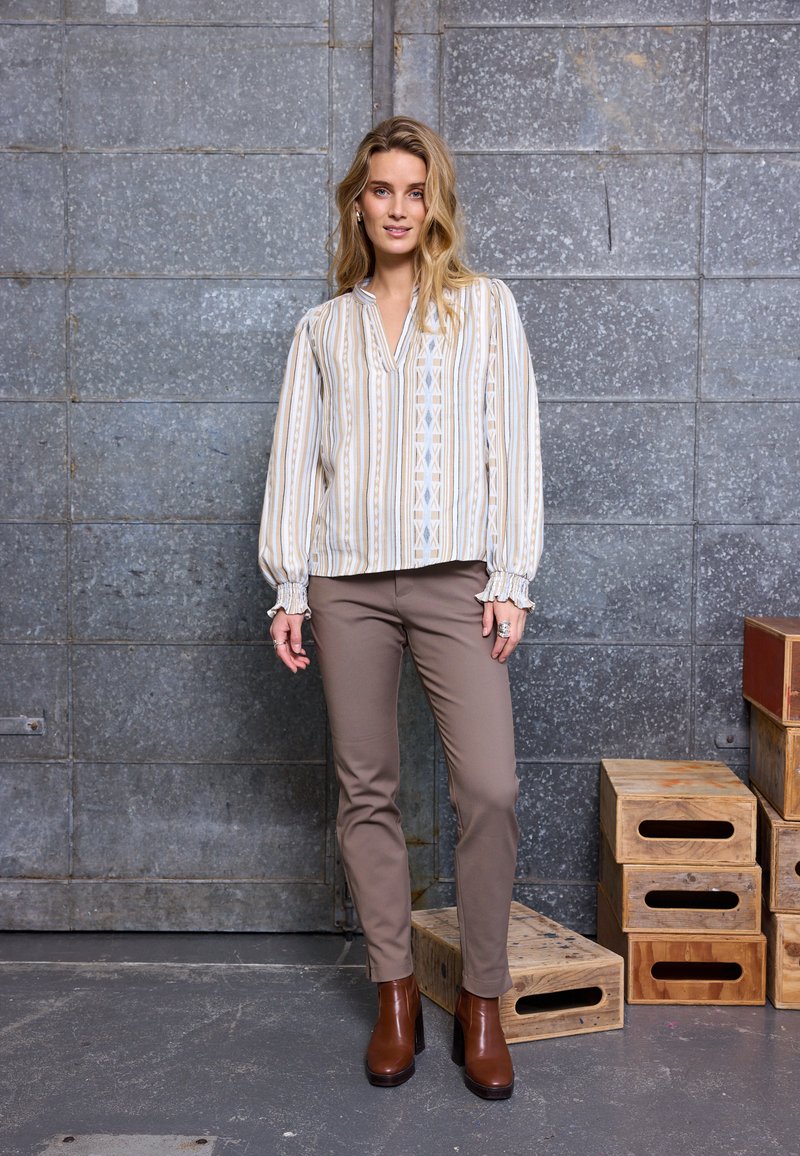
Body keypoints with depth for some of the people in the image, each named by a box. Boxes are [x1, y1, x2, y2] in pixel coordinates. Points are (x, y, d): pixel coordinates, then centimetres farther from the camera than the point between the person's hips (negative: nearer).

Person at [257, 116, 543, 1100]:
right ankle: (394, 992, 18)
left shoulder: (485, 306, 9)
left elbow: (511, 441, 4)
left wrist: (510, 580, -3)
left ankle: (482, 1000, 6)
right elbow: (295, 457, 11)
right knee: (366, 792, 5)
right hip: (348, 583, 2)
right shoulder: (321, 329, 14)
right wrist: (288, 589, 4)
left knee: (489, 789, -10)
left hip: (456, 577, -2)